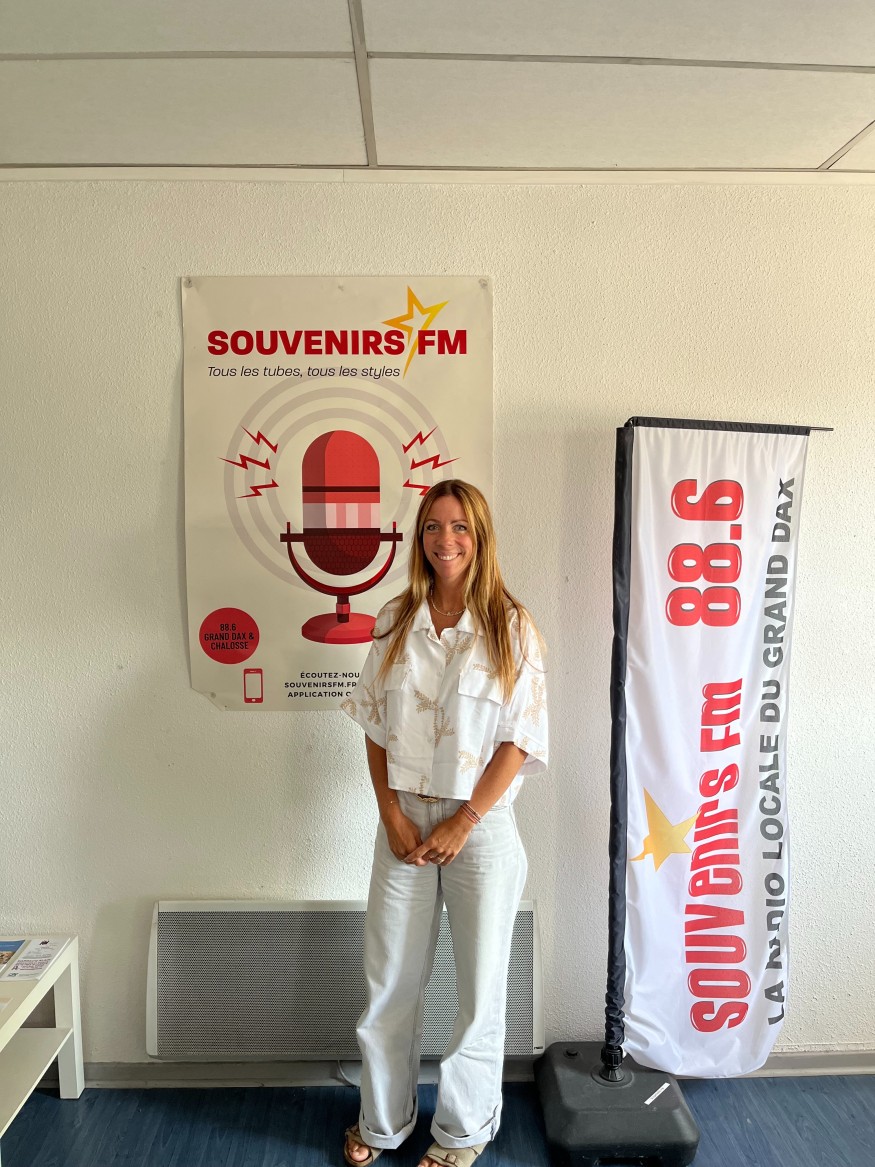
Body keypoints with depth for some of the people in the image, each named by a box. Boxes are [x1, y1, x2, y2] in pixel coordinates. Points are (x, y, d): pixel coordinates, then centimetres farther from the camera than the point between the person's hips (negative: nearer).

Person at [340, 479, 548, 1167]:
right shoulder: (395, 622, 3)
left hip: (481, 825, -2)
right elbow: (375, 724, 5)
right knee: (391, 980, 13)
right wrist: (391, 813, -4)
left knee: (480, 985, 10)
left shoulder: (511, 627, -7)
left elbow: (522, 738, -8)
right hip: (404, 822, 3)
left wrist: (462, 824, -11)